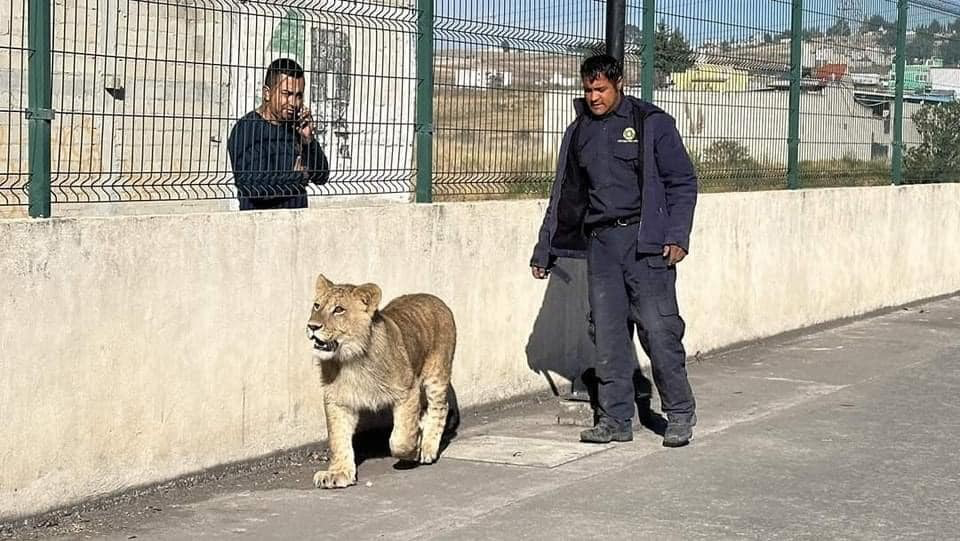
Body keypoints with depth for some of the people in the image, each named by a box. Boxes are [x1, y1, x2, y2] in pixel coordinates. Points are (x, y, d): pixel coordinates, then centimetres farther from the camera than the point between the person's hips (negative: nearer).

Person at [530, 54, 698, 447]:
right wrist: (544, 250, 19)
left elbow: (682, 182, 1)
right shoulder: (579, 132, 15)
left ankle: (679, 414, 6)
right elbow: (565, 195, 21)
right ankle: (615, 419, 10)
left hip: (644, 241, -4)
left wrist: (677, 236, -11)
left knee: (658, 328, -6)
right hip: (599, 242, 5)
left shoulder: (652, 123, 2)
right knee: (608, 334, 4)